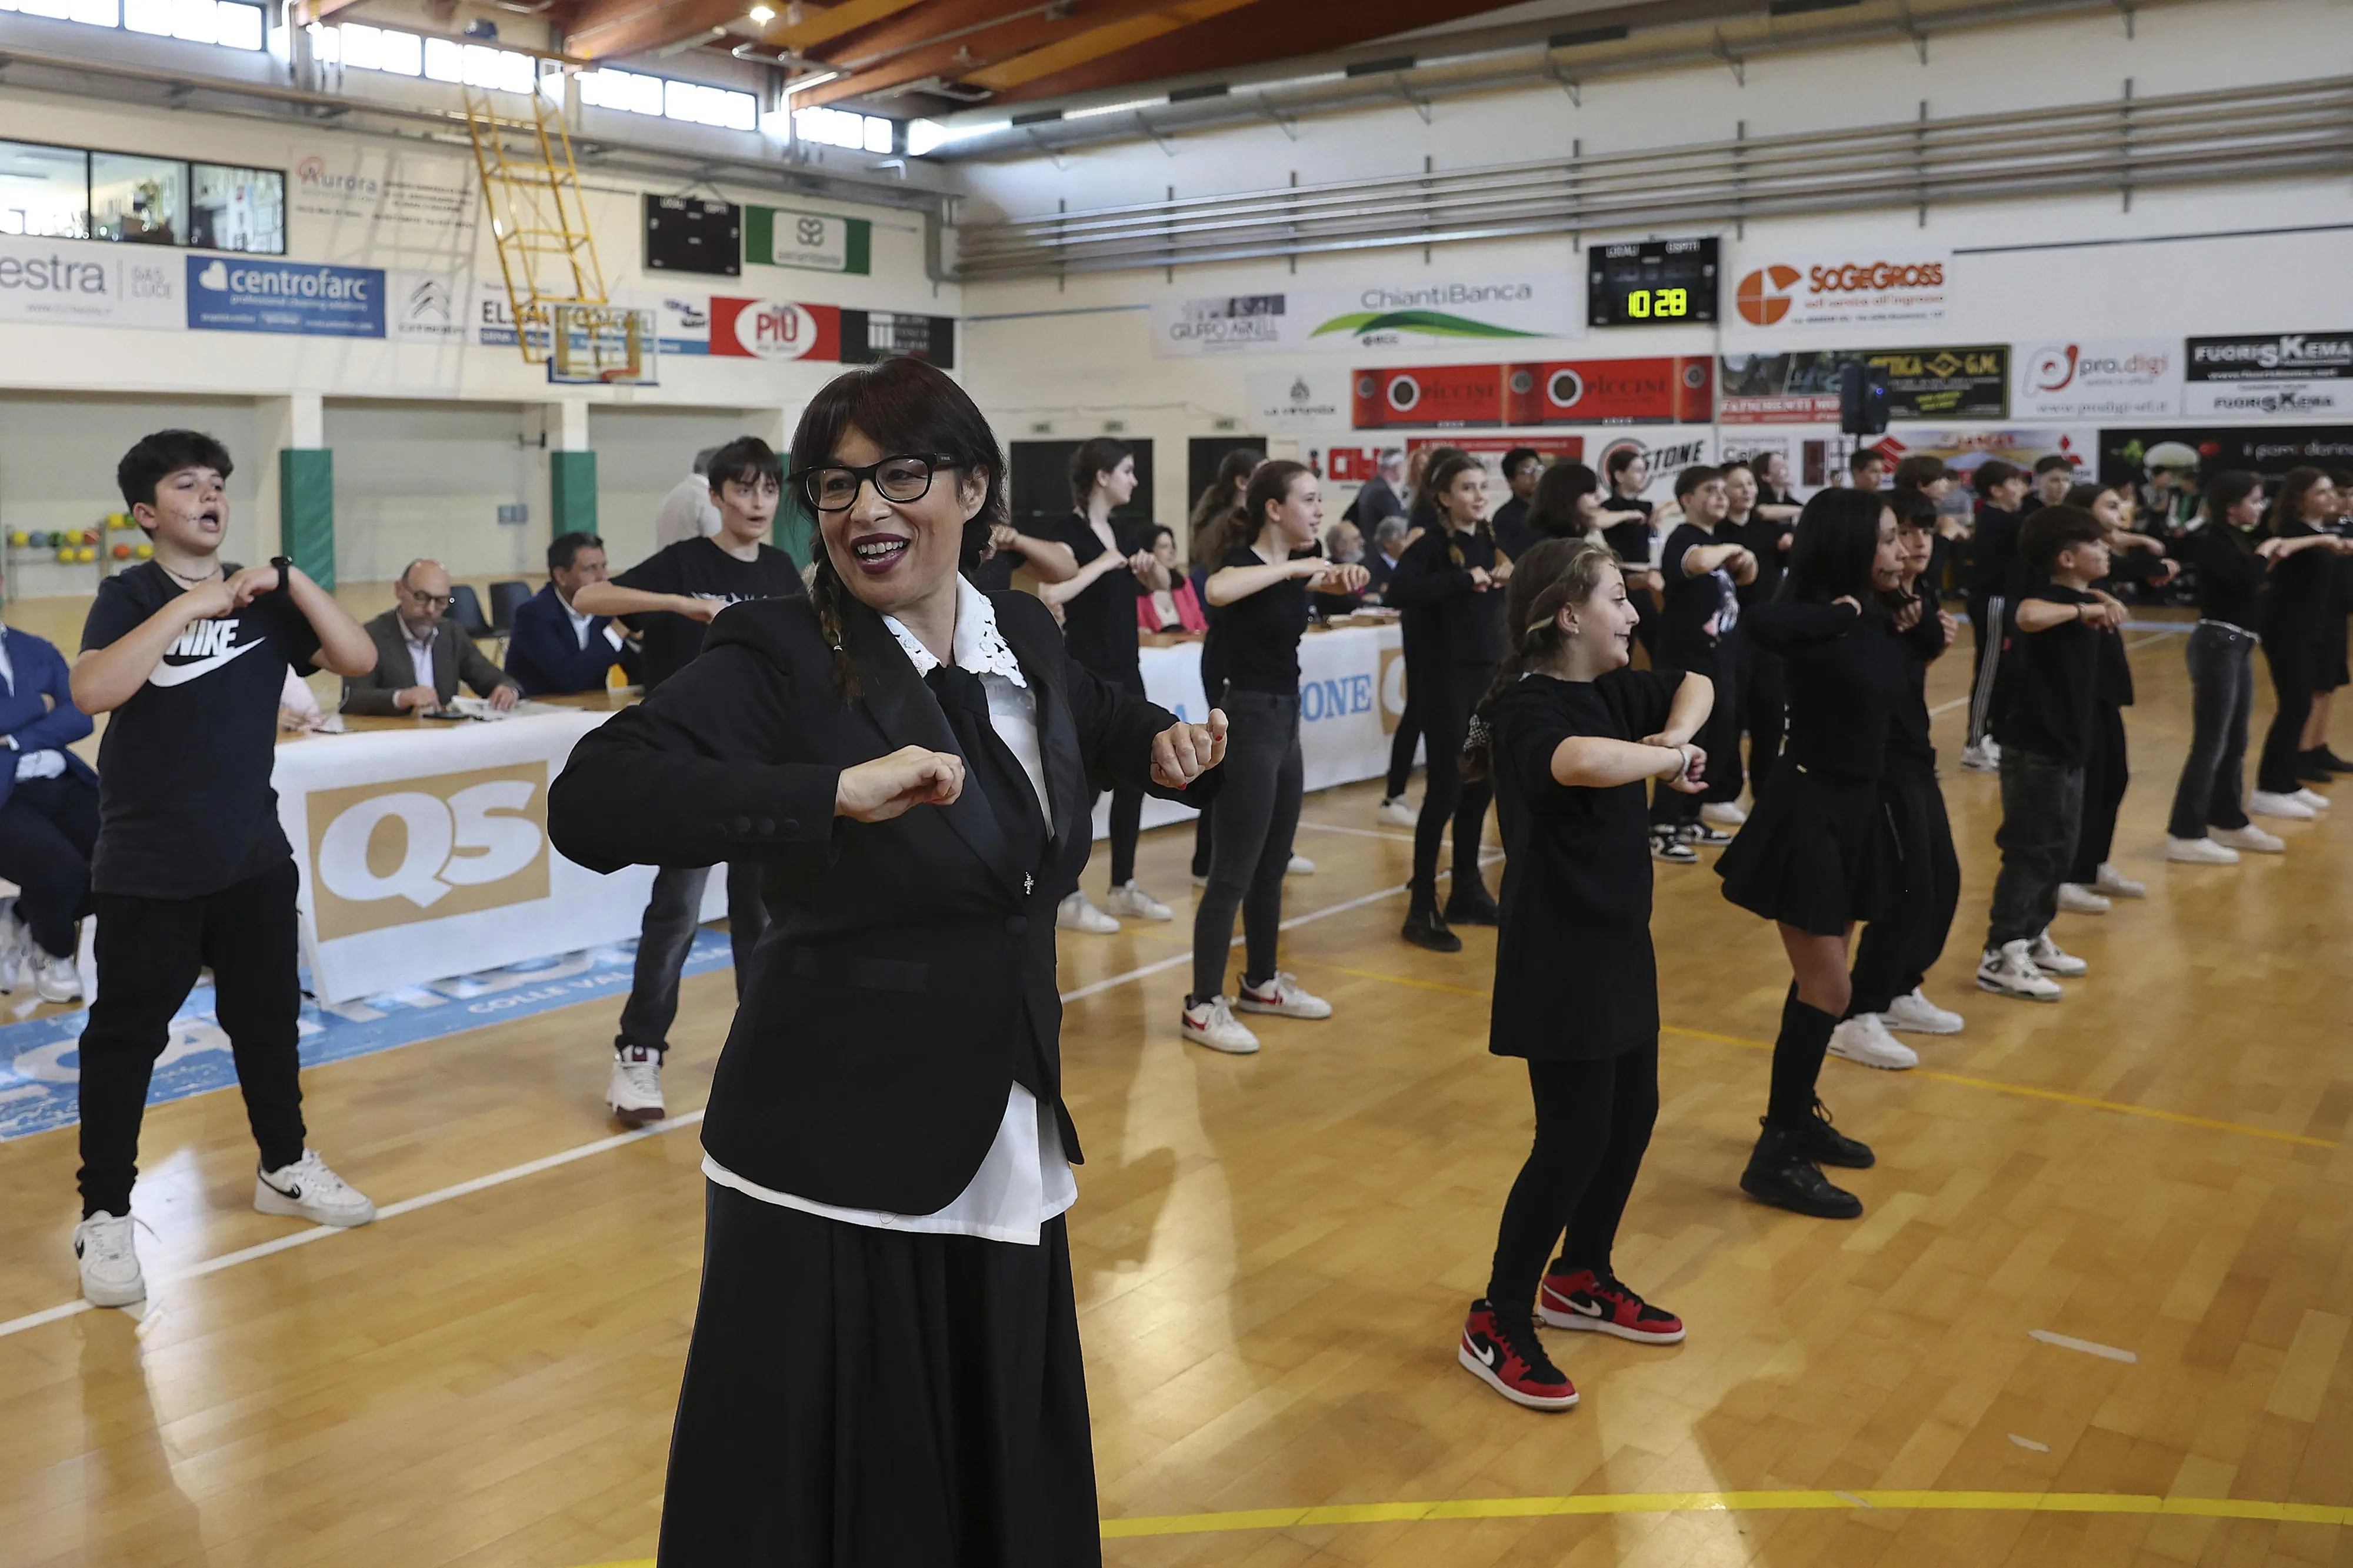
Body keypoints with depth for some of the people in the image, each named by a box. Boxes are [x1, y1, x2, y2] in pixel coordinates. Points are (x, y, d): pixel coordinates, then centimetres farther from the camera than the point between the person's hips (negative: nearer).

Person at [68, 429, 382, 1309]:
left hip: (254, 858, 5)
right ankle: (104, 1215, 11)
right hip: (147, 869, -4)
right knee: (124, 1037, 2)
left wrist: (289, 580, -14)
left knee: (270, 1018, 15)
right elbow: (92, 691, -25)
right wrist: (188, 605, -28)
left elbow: (358, 660, -5)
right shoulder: (129, 596, -7)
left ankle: (285, 1168, 31)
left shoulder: (262, 598, 5)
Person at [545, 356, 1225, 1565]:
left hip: (1004, 1149, 6)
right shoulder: (781, 655, -13)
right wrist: (836, 792, -35)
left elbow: (1104, 719, 27)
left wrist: (1165, 748, 5)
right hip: (832, 1156, -5)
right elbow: (590, 804, -28)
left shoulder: (1026, 637, 4)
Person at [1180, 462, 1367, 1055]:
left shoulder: (1295, 565, 8)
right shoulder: (1244, 562, -16)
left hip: (1285, 722, 9)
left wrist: (1346, 574, 0)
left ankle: (1261, 984, 31)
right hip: (1246, 723, -9)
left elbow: (1338, 582, 24)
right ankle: (1203, 1007, 2)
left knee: (1272, 867, 17)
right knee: (1232, 874, -5)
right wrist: (1292, 567, -32)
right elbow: (1217, 591, -40)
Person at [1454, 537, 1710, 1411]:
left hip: (1619, 944, 9)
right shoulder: (1528, 709, -22)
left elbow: (1697, 685, 20)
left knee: (1632, 1115, 18)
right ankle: (1497, 1327, 11)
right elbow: (1584, 761, -44)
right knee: (1574, 1141, -4)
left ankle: (1580, 1281, 37)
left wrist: (1676, 734, -4)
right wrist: (1673, 760, -25)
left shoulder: (1610, 689, 5)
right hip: (1559, 960, -9)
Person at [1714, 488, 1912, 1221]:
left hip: (1856, 810, 8)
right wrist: (1847, 611, -28)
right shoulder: (1814, 618, -19)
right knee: (1827, 990, -5)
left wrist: (1895, 624, 10)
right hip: (1806, 813, -8)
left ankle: (1797, 1117, 33)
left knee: (1819, 982, 18)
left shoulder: (1876, 621, 5)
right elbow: (1761, 625, -43)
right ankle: (1776, 1159, 3)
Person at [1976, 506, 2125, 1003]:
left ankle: (2032, 939, 29)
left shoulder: (2078, 597, 9)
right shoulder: (2053, 596, -18)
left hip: (2066, 745, 10)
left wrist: (2101, 601, 13)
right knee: (2031, 852, -6)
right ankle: (2000, 957, -1)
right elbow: (2028, 615, -43)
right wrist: (2082, 610, -29)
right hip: (2035, 748, -10)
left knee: (2061, 850, 17)